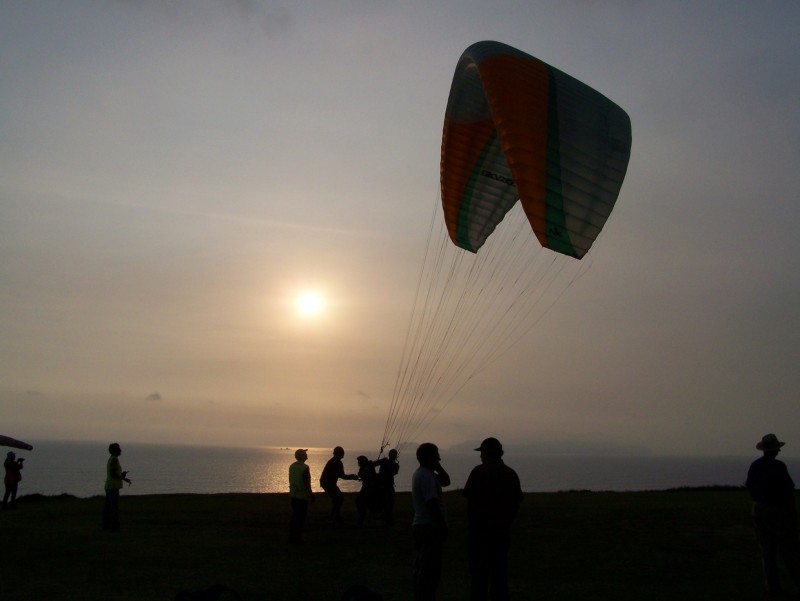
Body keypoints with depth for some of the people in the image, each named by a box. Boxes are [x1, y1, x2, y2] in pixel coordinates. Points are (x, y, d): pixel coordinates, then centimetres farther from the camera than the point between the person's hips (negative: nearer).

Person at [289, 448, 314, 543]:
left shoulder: (292, 466, 6)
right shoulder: (305, 468, -17)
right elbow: (306, 483, -18)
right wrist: (311, 494, -11)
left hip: (293, 494, 8)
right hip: (302, 495, -8)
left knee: (294, 515, 15)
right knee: (301, 516, 0)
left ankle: (292, 536, 19)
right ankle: (297, 537, 1)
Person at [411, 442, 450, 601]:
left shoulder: (421, 473, 14)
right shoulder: (427, 476, -19)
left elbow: (445, 481, 22)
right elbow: (432, 504, -23)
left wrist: (438, 467, 9)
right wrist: (443, 527, -18)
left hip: (421, 526, 11)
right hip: (429, 528, -11)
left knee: (422, 569, 16)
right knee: (429, 571, -6)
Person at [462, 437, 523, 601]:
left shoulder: (480, 471, -9)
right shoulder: (511, 474, 7)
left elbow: (469, 496, -13)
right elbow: (517, 501, 9)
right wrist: (505, 521, 15)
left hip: (480, 528, -5)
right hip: (502, 531, 5)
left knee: (478, 571, 1)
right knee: (500, 570, 12)